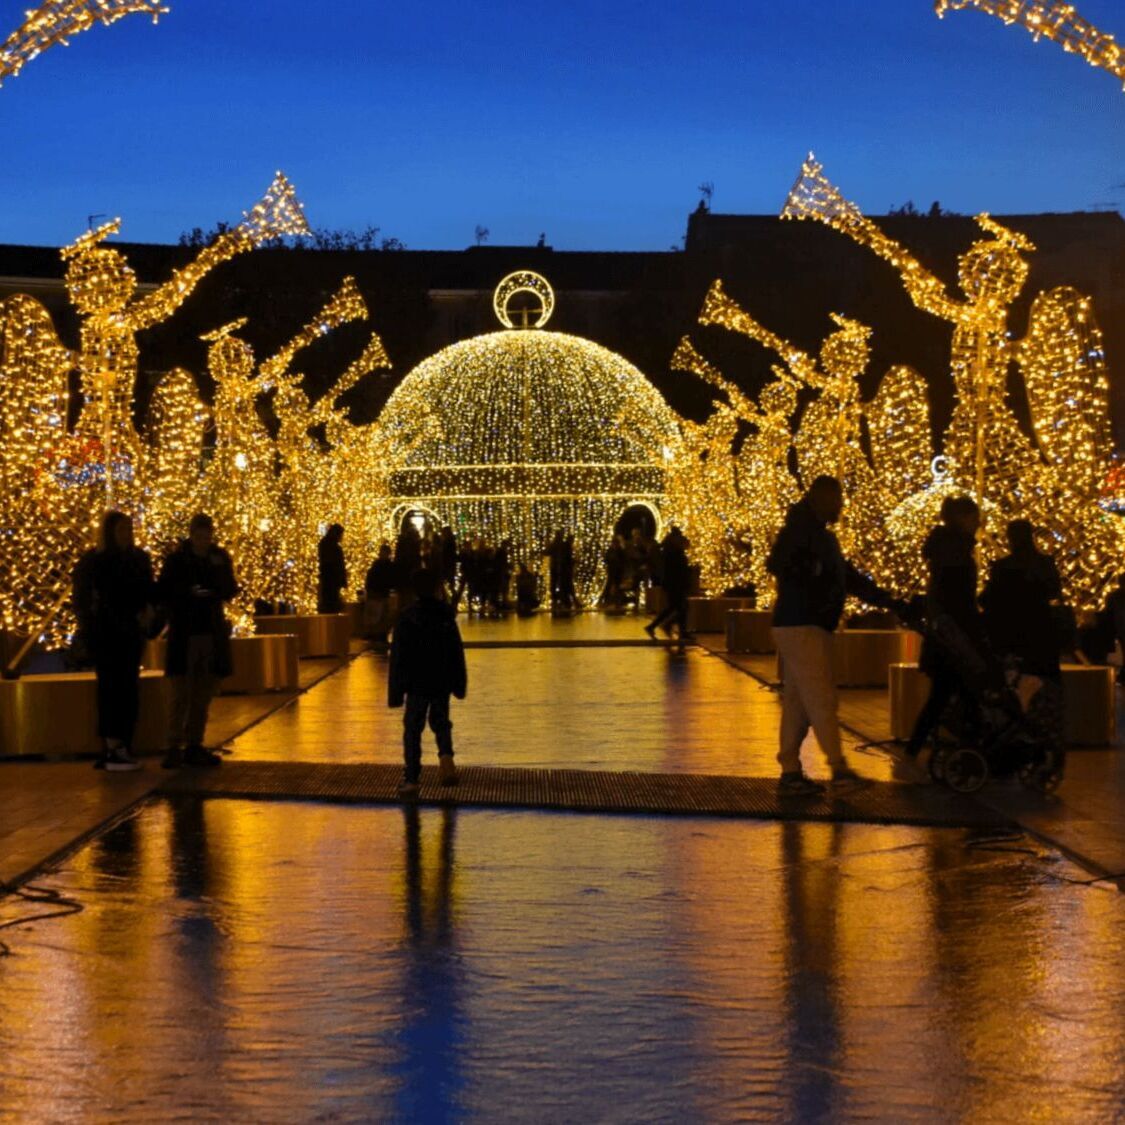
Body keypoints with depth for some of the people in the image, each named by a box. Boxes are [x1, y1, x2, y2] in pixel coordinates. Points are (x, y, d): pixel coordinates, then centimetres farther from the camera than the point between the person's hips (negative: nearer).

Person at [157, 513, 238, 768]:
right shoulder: (177, 559, -3)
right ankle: (175, 747, -1)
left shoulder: (220, 557, 5)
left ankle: (194, 746, 14)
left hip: (212, 632, 4)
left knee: (203, 694, 7)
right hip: (184, 634, -4)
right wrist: (189, 593, -18)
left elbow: (230, 590, 7)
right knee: (181, 693, -5)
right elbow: (162, 593, -3)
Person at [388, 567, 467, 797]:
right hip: (442, 683, 3)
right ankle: (446, 756, -7)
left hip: (417, 685, -3)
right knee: (441, 722, 21)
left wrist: (395, 692, -3)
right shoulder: (447, 617, 1)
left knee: (412, 729, 4)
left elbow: (398, 658, -8)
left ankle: (412, 780, 0)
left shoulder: (406, 620, -10)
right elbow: (457, 654, 7)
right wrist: (459, 684, 16)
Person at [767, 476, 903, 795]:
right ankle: (839, 771, -13)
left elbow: (852, 580, 23)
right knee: (822, 699, -11)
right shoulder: (801, 530, -8)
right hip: (800, 627, -10)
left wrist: (892, 603, 19)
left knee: (798, 703, 9)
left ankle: (790, 773, 11)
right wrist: (812, 587, -23)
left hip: (812, 628, 10)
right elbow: (777, 564, -24)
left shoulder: (821, 536, 21)